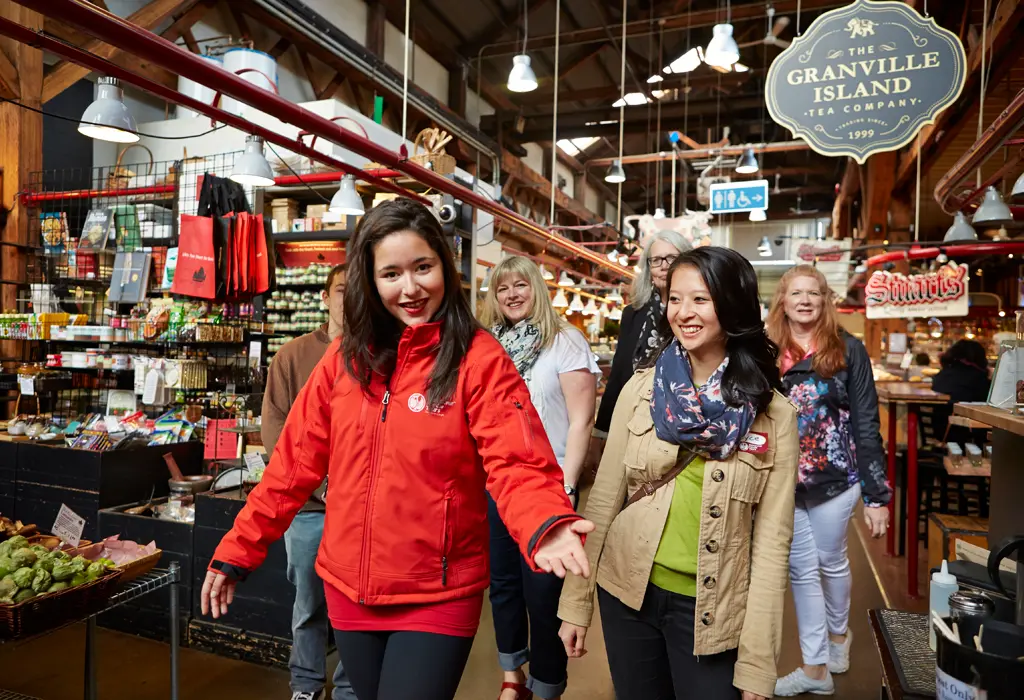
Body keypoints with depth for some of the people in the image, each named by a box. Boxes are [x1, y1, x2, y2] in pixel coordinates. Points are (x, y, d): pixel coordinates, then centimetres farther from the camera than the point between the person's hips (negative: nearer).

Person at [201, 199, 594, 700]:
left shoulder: (479, 358, -13)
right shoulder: (346, 356, 0)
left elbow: (516, 464, -20)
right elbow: (295, 461, 3)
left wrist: (544, 526, -39)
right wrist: (236, 551, 4)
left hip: (437, 597, -4)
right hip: (347, 588, 5)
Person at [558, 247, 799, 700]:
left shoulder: (775, 416, -9)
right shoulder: (640, 389, -6)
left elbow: (772, 539, -8)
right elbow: (603, 498, -2)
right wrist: (576, 601, 0)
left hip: (711, 610, -2)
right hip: (627, 592, 2)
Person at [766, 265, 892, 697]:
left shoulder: (848, 349, -6)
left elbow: (866, 425, -7)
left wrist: (877, 495, -8)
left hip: (834, 479, -2)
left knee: (831, 562, 18)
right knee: (801, 571, 10)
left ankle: (838, 633, 46)